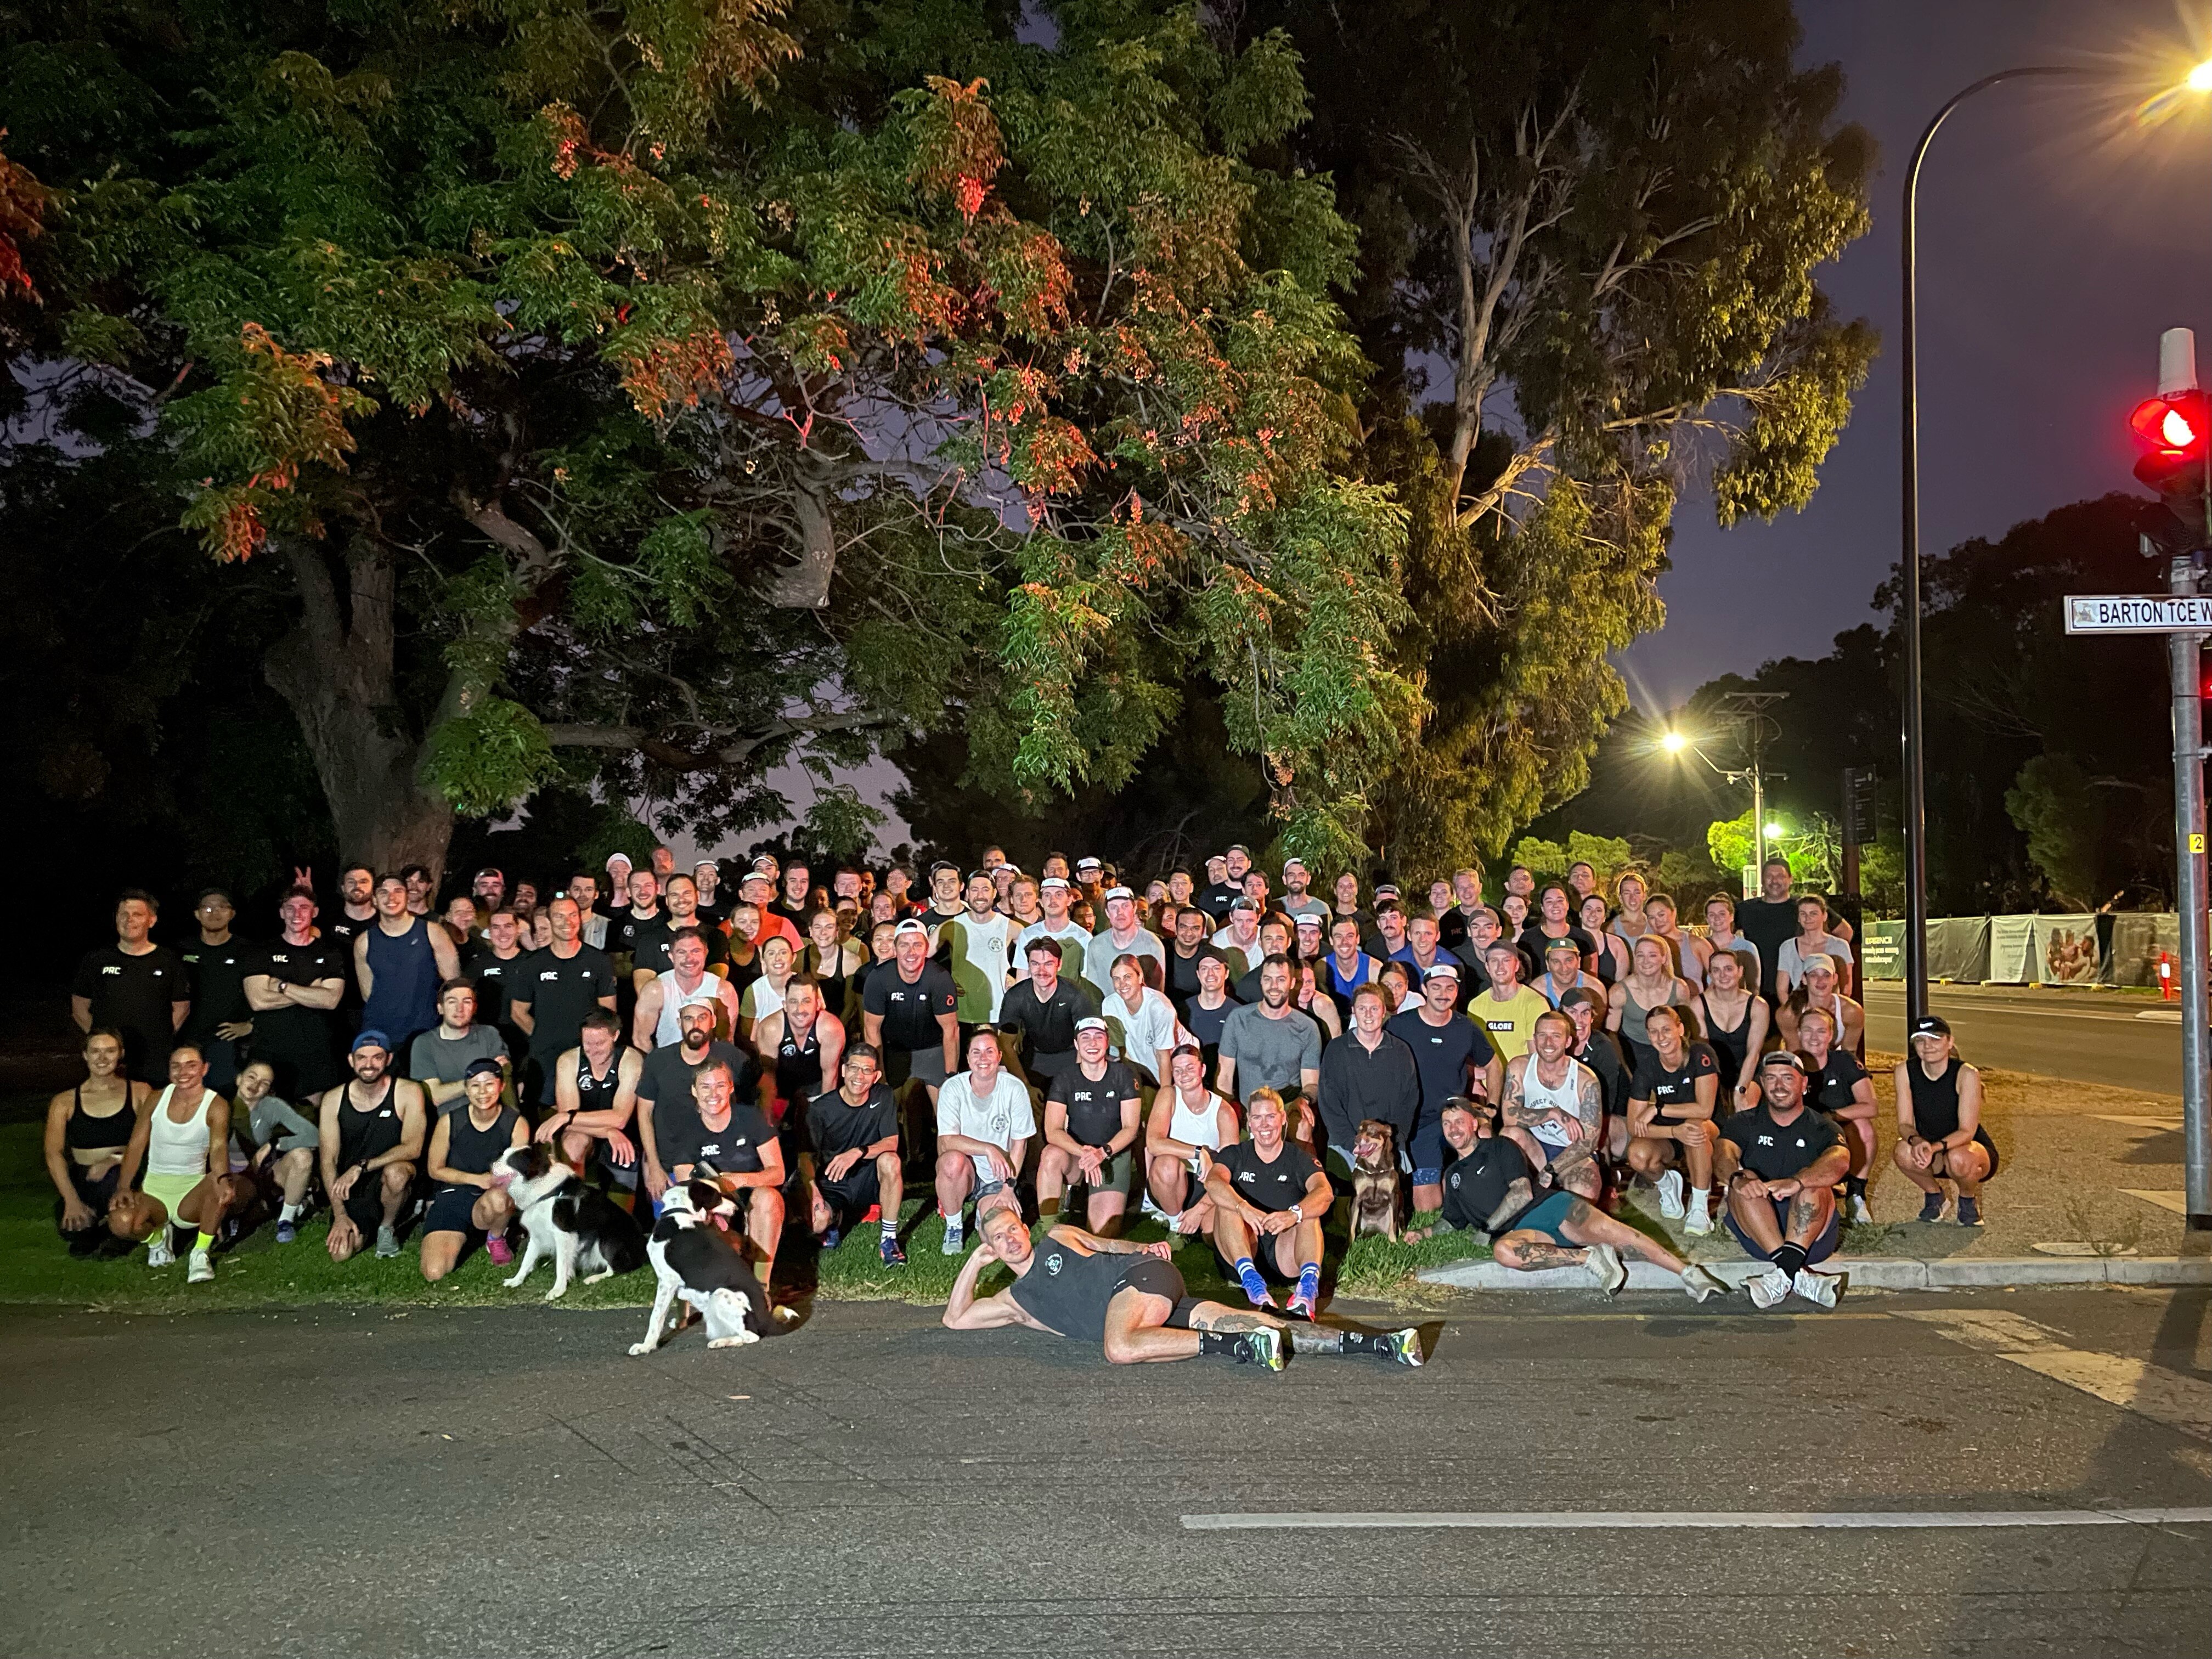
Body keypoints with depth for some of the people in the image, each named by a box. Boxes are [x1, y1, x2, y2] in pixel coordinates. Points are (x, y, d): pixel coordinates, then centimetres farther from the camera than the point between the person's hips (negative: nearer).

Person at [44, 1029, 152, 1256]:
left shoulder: (141, 1093, 7)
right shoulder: (65, 1102, 9)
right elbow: (53, 1154, -2)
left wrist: (113, 1161, -20)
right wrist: (72, 1200, -17)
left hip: (124, 1176, -1)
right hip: (81, 1180, 1)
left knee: (116, 1178, -39)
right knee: (73, 1229, -31)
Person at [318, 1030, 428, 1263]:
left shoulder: (407, 1093, -11)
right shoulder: (334, 1100, -3)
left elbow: (413, 1148, -19)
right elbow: (328, 1160, -5)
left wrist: (361, 1167, -28)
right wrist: (340, 1216, -12)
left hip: (389, 1183, -2)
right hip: (352, 1191, 2)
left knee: (396, 1172, -37)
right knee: (340, 1253, -17)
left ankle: (387, 1228, -4)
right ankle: (365, 1226, 20)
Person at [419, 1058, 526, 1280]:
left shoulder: (516, 1124, -7)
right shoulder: (449, 1122, -5)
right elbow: (435, 1170, 4)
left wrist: (500, 1179, -32)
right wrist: (478, 1179, -10)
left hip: (492, 1204, -1)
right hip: (451, 1198, 1)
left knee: (498, 1198, -41)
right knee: (433, 1274, -20)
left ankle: (496, 1240, -3)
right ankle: (458, 1240, 18)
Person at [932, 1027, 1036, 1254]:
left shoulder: (1014, 1088, -11)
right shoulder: (953, 1088, -11)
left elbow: (1019, 1142, -4)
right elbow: (947, 1141, -18)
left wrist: (1009, 1187, -7)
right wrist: (989, 1149, -29)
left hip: (999, 1177, 0)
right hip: (964, 1174, 0)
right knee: (953, 1161, -35)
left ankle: (985, 1210, 16)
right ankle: (953, 1226, -8)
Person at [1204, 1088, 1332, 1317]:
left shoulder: (1299, 1159, 7)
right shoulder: (1235, 1155, 8)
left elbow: (1325, 1193, -15)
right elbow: (1213, 1182, -16)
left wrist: (1294, 1214, -38)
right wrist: (1244, 1208, -38)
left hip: (1284, 1254, 0)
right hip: (1241, 1252, 0)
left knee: (1309, 1209, -24)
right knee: (1226, 1200, -23)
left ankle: (1309, 1280, -47)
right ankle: (1249, 1277, -43)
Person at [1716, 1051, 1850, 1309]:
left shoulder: (1820, 1128, 8)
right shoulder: (1744, 1123, 12)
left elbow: (1840, 1161, -16)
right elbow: (1725, 1154, -10)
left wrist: (1796, 1183, -37)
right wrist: (1738, 1178, -36)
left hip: (1813, 1236, -1)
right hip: (1756, 1236, 1)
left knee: (1814, 1182, -27)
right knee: (1745, 1183, -26)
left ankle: (1783, 1274, -40)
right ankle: (1797, 1276, -40)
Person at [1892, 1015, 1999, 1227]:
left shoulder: (1966, 1074, -21)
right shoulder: (1905, 1071, -11)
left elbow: (1967, 1131, -24)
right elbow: (1905, 1124, -12)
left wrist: (1935, 1147, -42)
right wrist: (1916, 1141, -36)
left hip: (1973, 1149, -2)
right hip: (1932, 1156, 2)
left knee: (1958, 1159, -38)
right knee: (1904, 1152, -31)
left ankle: (1968, 1200, 0)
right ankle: (1933, 1194, 3)